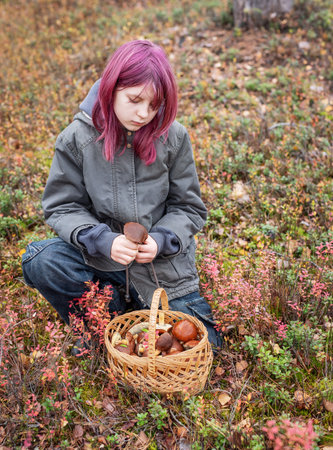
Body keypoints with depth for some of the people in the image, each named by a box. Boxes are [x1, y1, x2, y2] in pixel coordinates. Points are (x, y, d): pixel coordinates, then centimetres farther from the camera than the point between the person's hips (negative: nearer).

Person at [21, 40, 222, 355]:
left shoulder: (173, 137, -9)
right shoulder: (77, 139, -11)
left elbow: (189, 208, -1)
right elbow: (61, 207, -5)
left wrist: (160, 240, -20)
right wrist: (102, 241, -23)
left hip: (164, 262, 1)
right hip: (102, 256, 0)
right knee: (40, 262, -27)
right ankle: (112, 308, 0)